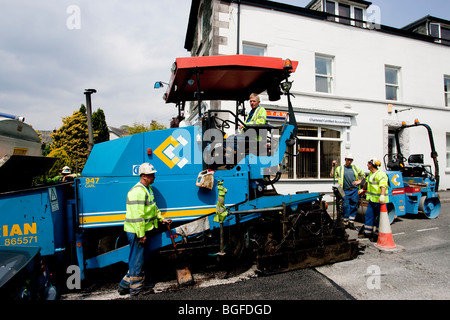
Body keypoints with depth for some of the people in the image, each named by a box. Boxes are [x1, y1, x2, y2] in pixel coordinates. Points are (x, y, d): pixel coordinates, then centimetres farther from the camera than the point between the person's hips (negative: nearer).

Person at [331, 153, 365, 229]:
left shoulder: (355, 167, 14)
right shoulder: (340, 168, 7)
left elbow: (363, 174, 24)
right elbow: (332, 175, -4)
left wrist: (359, 181, 8)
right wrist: (333, 166, -10)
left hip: (355, 190, 3)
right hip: (346, 191, -2)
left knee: (354, 207, 5)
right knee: (346, 207, -1)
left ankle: (351, 222, 16)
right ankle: (345, 223, 10)